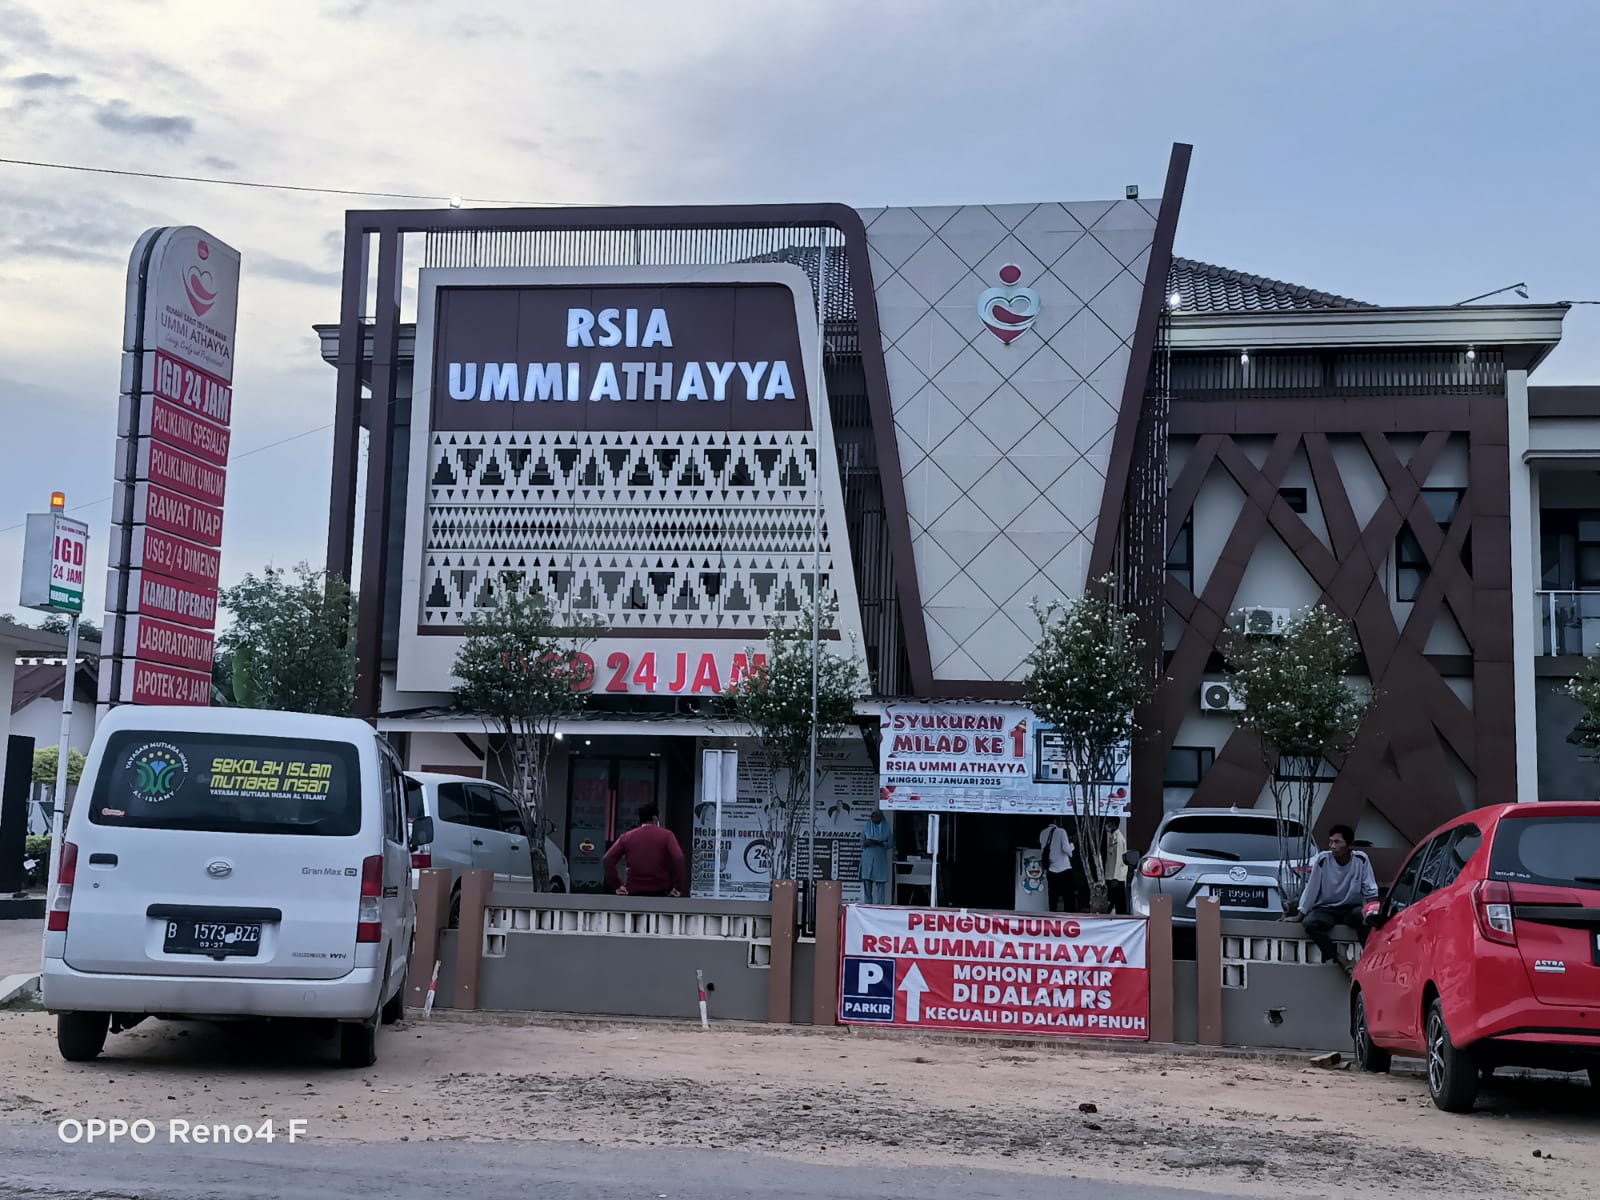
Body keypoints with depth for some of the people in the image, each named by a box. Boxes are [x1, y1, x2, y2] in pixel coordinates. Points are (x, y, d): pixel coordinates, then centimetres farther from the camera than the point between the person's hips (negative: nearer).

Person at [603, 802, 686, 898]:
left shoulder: (627, 836, 8)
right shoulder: (666, 835, 0)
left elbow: (608, 859, 1)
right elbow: (678, 858, -15)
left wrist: (616, 885, 3)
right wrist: (679, 887, -9)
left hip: (634, 893, 2)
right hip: (659, 892, -2)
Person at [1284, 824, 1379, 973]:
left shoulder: (1361, 859, -7)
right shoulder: (1323, 859, -8)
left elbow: (1371, 891, -4)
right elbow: (1311, 889, -2)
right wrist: (1299, 916, -2)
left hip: (1351, 908, 0)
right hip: (1326, 909, 0)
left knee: (1362, 915, -36)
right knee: (1310, 923, -32)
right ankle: (1340, 960, -34)